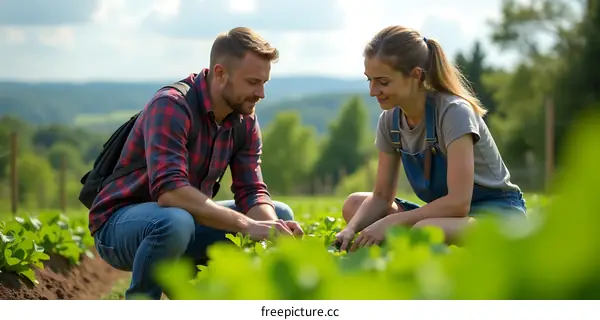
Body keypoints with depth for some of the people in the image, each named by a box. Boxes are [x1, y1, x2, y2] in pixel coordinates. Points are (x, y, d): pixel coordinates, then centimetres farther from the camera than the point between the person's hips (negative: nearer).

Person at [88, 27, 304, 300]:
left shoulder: (245, 120, -1)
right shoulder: (171, 106, -25)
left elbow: (252, 193, -4)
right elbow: (169, 190, -37)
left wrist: (276, 230, -27)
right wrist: (247, 225, -41)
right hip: (119, 223, -8)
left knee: (280, 214, 0)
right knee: (175, 222, -41)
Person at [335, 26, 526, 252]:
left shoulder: (454, 112, -22)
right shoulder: (390, 119, -1)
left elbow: (458, 202, -28)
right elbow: (382, 196, 2)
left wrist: (391, 223, -28)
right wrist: (352, 229, -18)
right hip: (447, 213, 8)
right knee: (354, 204, -4)